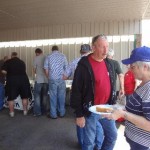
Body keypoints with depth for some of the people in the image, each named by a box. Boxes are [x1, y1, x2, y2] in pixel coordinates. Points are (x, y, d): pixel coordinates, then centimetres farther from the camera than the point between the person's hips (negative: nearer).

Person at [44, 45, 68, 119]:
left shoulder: (48, 57, 1)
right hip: (61, 79, 1)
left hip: (52, 79, 0)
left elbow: (46, 69, 1)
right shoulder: (63, 56, 2)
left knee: (53, 97, 6)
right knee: (61, 96, 10)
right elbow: (66, 68, 1)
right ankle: (62, 113, 20)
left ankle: (53, 114, 13)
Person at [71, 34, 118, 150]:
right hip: (90, 110, -6)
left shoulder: (110, 63, 3)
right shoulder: (84, 65, -17)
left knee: (112, 136, 19)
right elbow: (76, 91, -15)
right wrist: (79, 114, -13)